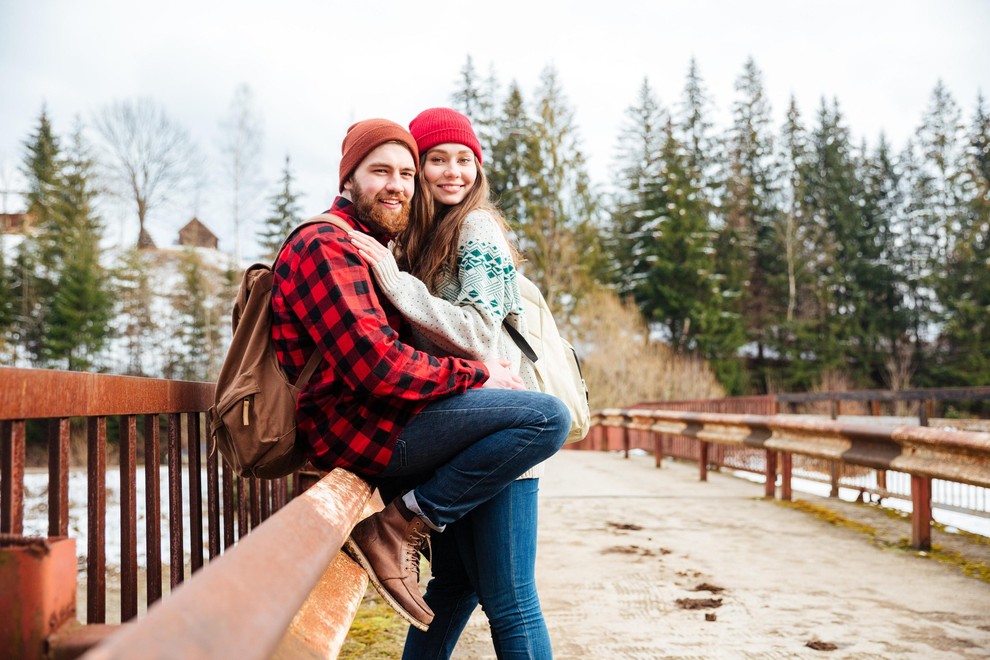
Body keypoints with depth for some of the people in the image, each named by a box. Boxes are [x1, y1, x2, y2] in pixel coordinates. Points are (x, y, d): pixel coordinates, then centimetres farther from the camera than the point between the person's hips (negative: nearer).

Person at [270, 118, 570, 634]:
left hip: (374, 421, 11)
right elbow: (375, 365, -24)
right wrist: (477, 374, -15)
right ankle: (398, 528, -15)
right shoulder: (327, 246, -12)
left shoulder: (371, 248, 23)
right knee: (547, 418, -21)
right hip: (354, 427, -11)